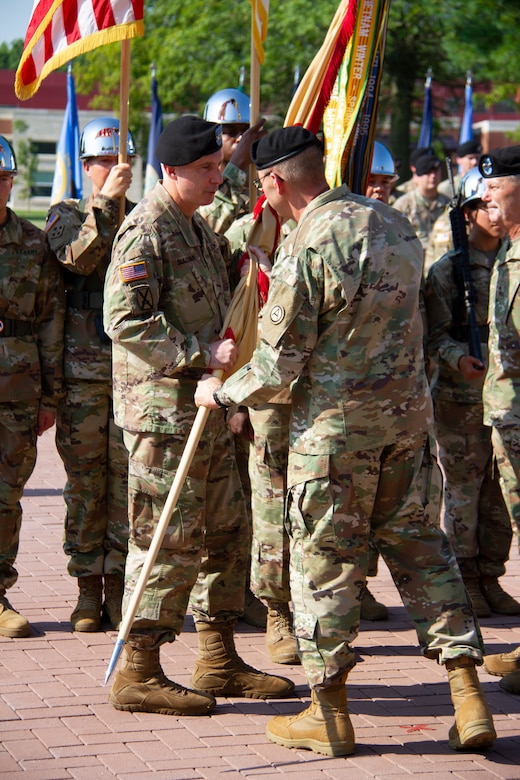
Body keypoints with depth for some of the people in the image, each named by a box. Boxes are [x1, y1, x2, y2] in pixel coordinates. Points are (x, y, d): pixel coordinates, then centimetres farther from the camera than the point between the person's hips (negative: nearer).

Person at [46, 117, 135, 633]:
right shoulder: (66, 216, 7)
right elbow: (77, 257, -14)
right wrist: (106, 203, -19)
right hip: (82, 372, -1)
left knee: (128, 479, 1)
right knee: (85, 483, 2)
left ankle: (118, 583, 8)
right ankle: (88, 590, 9)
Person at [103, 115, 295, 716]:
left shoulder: (200, 228, 18)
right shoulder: (146, 231, -13)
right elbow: (124, 321, -21)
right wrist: (200, 354, -22)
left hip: (205, 408, 10)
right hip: (162, 410, -10)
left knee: (226, 531, 13)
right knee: (170, 538, -7)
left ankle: (218, 662, 22)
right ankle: (137, 674, 0)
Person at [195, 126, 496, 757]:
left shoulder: (306, 246, -16)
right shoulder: (391, 224, 7)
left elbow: (279, 364, -13)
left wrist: (222, 392, 4)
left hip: (336, 420, -7)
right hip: (408, 406, 7)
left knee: (323, 558, 4)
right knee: (415, 540, 13)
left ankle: (328, 713, 13)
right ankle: (467, 696, 9)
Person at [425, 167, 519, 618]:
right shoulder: (448, 270, -3)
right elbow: (436, 334, -7)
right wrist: (458, 359, -24)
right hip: (460, 398, -4)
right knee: (463, 491, 1)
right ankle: (465, 582, 10)